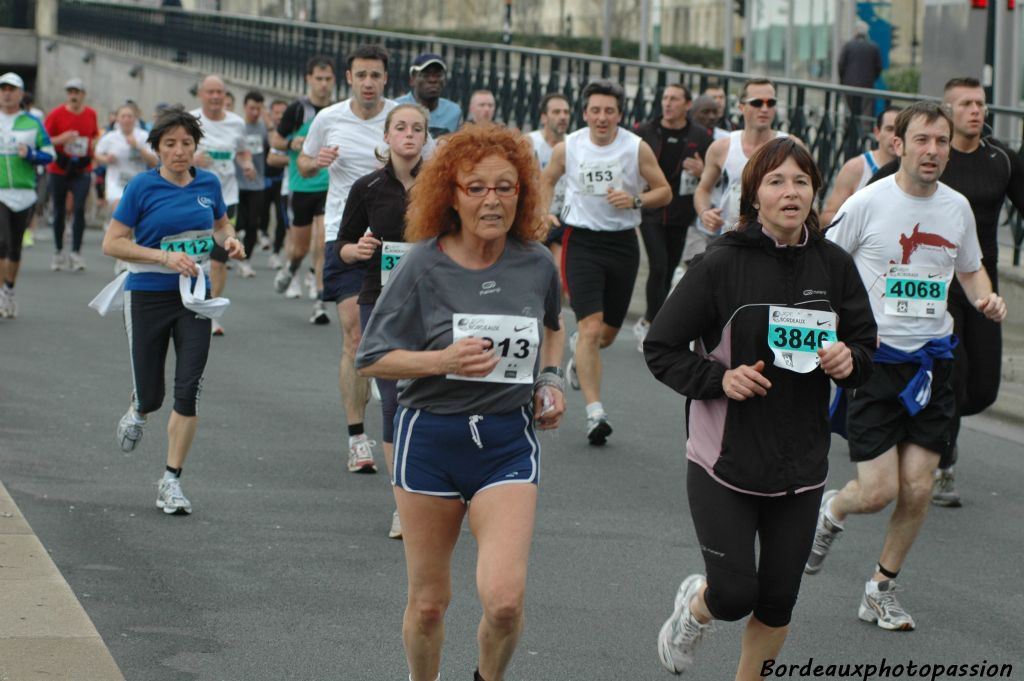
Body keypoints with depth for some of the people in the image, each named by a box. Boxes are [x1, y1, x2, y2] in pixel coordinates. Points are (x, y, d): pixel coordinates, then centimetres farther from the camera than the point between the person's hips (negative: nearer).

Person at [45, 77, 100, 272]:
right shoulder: (57, 114, -5)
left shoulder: (91, 114, 4)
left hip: (82, 169, 1)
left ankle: (76, 252, -9)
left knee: (79, 209, -11)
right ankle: (58, 252, 19)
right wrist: (62, 139, -20)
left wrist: (95, 145, 4)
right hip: (59, 168, -1)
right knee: (59, 211, 7)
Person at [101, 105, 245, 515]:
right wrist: (165, 256, -19)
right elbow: (112, 243, -10)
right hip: (147, 297, -2)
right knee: (150, 394, 4)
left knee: (188, 392, -7)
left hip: (193, 296, 2)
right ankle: (138, 412, 43)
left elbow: (221, 224, 21)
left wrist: (230, 240, -2)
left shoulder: (208, 184, 3)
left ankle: (171, 481, 2)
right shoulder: (143, 187, -9)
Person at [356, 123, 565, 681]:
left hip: (507, 444, 1)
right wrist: (443, 360, -22)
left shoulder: (537, 264, 0)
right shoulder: (424, 265, -10)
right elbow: (371, 359, -7)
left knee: (504, 600, -15)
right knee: (428, 602, 9)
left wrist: (550, 378, 7)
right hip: (430, 439, -1)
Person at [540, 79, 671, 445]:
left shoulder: (637, 148, -6)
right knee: (590, 326, -16)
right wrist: (545, 212, 0)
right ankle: (594, 412, -16)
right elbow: (547, 180, 17)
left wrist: (634, 200, -17)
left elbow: (664, 192, 1)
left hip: (622, 243, 2)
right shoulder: (567, 147, -3)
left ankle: (579, 349, 51)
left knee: (607, 333, 13)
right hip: (582, 240, -2)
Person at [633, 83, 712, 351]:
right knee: (659, 266, -16)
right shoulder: (645, 132, 0)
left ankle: (648, 322, 25)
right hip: (650, 211, -2)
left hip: (680, 216, 2)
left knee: (669, 270, 9)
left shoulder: (701, 137, 2)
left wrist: (702, 171, -14)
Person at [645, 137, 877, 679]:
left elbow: (865, 346, 11)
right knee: (735, 595, -7)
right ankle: (695, 605, 30)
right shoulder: (722, 263, -10)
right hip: (725, 458, -4)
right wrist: (719, 379, -20)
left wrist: (849, 360, -12)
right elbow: (661, 347, -5)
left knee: (777, 602, 7)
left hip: (800, 465, 4)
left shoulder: (834, 266, 1)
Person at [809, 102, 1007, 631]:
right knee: (878, 492, -8)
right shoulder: (867, 203, -9)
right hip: (875, 361, -4)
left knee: (917, 490, 0)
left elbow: (970, 270, 21)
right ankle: (831, 511, 28)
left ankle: (882, 589, 20)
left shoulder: (957, 207, 5)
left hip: (932, 361, 4)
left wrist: (987, 299, 0)